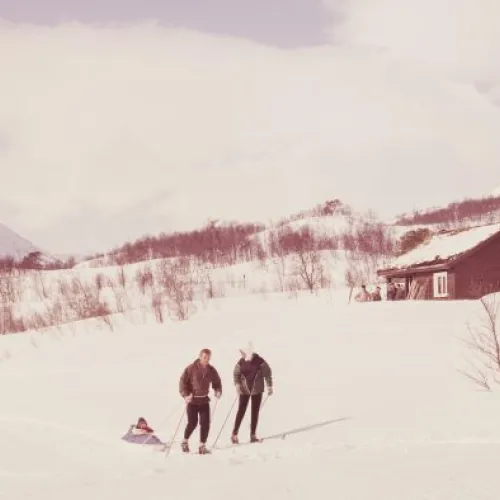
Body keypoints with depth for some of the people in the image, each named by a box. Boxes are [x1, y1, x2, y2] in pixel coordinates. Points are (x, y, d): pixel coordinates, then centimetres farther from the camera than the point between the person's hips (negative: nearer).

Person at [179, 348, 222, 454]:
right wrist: (185, 395, -21)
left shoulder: (211, 370, 2)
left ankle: (202, 446, 6)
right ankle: (185, 442, 20)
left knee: (205, 423, -3)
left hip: (204, 400, 4)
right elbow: (182, 381, -10)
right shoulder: (191, 368, -10)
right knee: (192, 423, -5)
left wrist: (218, 391, -4)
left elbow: (217, 382, 15)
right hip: (192, 400, -4)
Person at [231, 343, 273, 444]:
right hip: (244, 390, 0)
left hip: (257, 390, 0)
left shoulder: (260, 361, -13)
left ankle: (253, 435, 13)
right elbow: (236, 373, 1)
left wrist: (269, 386, -2)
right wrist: (237, 384, -14)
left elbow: (267, 372, -3)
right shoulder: (241, 362, -9)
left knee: (255, 412, 6)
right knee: (241, 411, -3)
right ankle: (234, 434, 2)